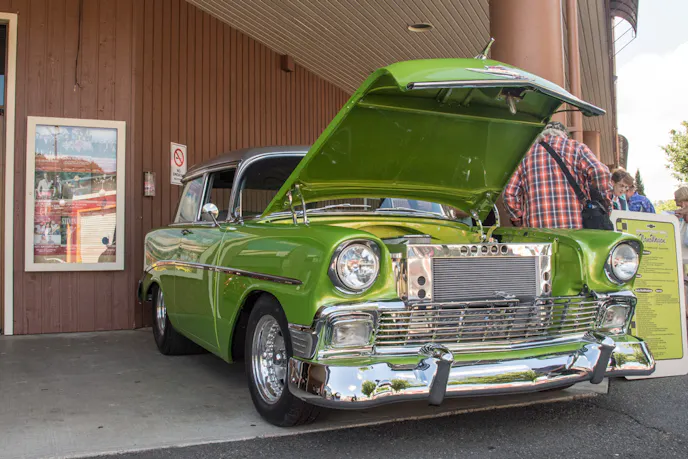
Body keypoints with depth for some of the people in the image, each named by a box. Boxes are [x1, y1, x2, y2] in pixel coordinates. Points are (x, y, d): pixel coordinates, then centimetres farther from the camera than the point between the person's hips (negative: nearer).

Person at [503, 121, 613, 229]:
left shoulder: (527, 154, 20)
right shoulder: (576, 147, 13)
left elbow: (509, 194, 13)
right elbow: (601, 173, -5)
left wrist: (520, 223, 20)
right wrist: (606, 207, 5)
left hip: (534, 229, 2)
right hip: (573, 226, -2)